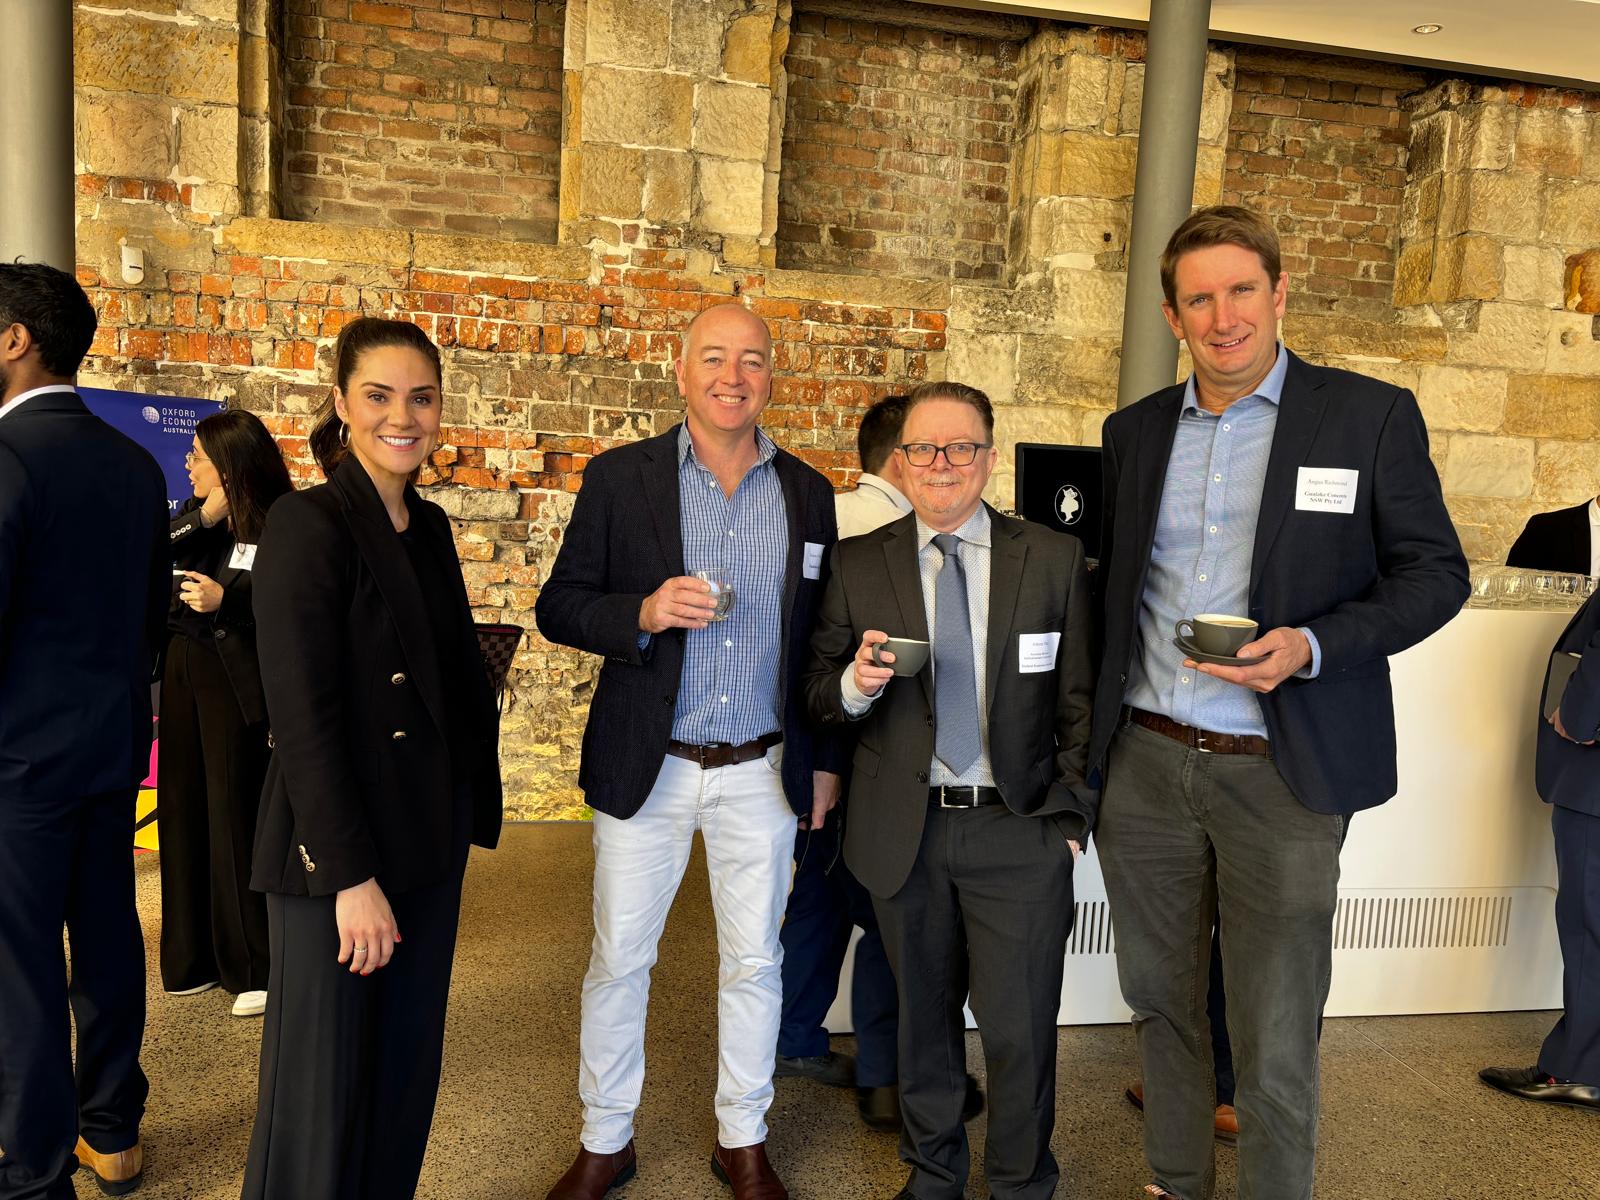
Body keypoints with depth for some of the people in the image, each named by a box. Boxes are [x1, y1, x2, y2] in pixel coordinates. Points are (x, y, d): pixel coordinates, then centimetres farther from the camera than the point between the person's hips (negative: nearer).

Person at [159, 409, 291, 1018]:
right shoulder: (197, 513, 9)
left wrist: (225, 600, -22)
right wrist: (204, 517, -12)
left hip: (235, 681, -7)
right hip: (183, 672, 7)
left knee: (236, 818, -1)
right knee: (183, 809, 11)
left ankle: (257, 967, 12)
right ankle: (195, 959, 26)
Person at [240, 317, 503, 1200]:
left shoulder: (429, 526, 8)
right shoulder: (307, 525, -13)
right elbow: (302, 717, -17)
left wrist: (473, 805, 8)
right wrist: (350, 876, -17)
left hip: (430, 840, 7)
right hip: (336, 851, -6)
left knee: (407, 1064, 16)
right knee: (326, 1081, 7)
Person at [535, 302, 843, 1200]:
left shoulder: (809, 492, 4)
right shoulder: (620, 477, -3)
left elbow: (820, 633, 9)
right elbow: (560, 606, -3)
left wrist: (826, 758, 8)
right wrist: (643, 613, -22)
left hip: (763, 771, 2)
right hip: (647, 766, -1)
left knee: (755, 960, 13)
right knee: (619, 960, 10)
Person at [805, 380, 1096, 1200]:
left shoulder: (1055, 560, 0)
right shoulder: (858, 564, 1)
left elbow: (1080, 702, 3)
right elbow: (819, 697, 4)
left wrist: (1069, 813, -3)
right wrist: (855, 683, -18)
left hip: (1020, 832, -1)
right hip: (905, 830, 2)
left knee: (1020, 1029, 6)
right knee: (922, 1016, 17)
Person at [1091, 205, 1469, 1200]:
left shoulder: (1373, 416, -3)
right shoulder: (1135, 431, 8)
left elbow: (1435, 572, -2)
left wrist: (1311, 646, -19)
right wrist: (1088, 741, 7)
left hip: (1280, 776, -4)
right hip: (1145, 766, 4)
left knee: (1275, 1042, 5)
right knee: (1162, 1006, 18)